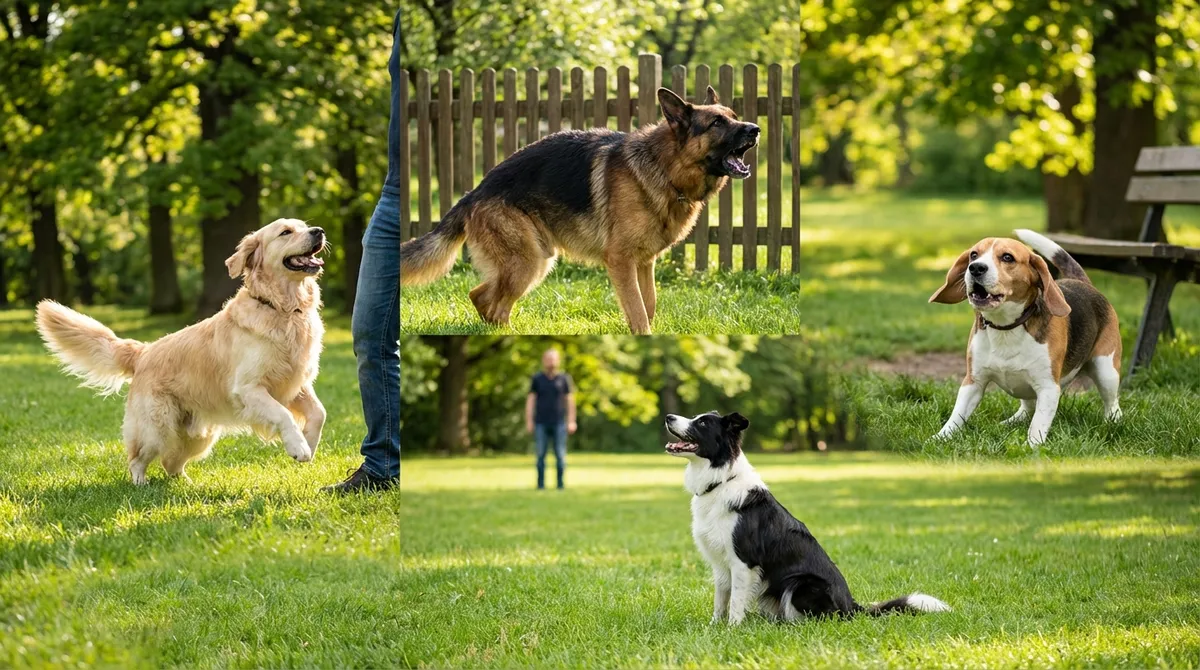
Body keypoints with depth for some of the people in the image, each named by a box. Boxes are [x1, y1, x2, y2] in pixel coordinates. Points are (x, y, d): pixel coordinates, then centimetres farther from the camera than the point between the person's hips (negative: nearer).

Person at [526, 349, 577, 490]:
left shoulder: (564, 378, 4)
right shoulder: (537, 379, 5)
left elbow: (570, 400, 5)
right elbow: (530, 400, 5)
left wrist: (571, 421, -1)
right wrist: (529, 421, -2)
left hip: (559, 423, 0)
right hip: (541, 424, 0)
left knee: (560, 455, -1)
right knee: (540, 454, -1)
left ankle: (561, 483, 5)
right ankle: (541, 484, 4)